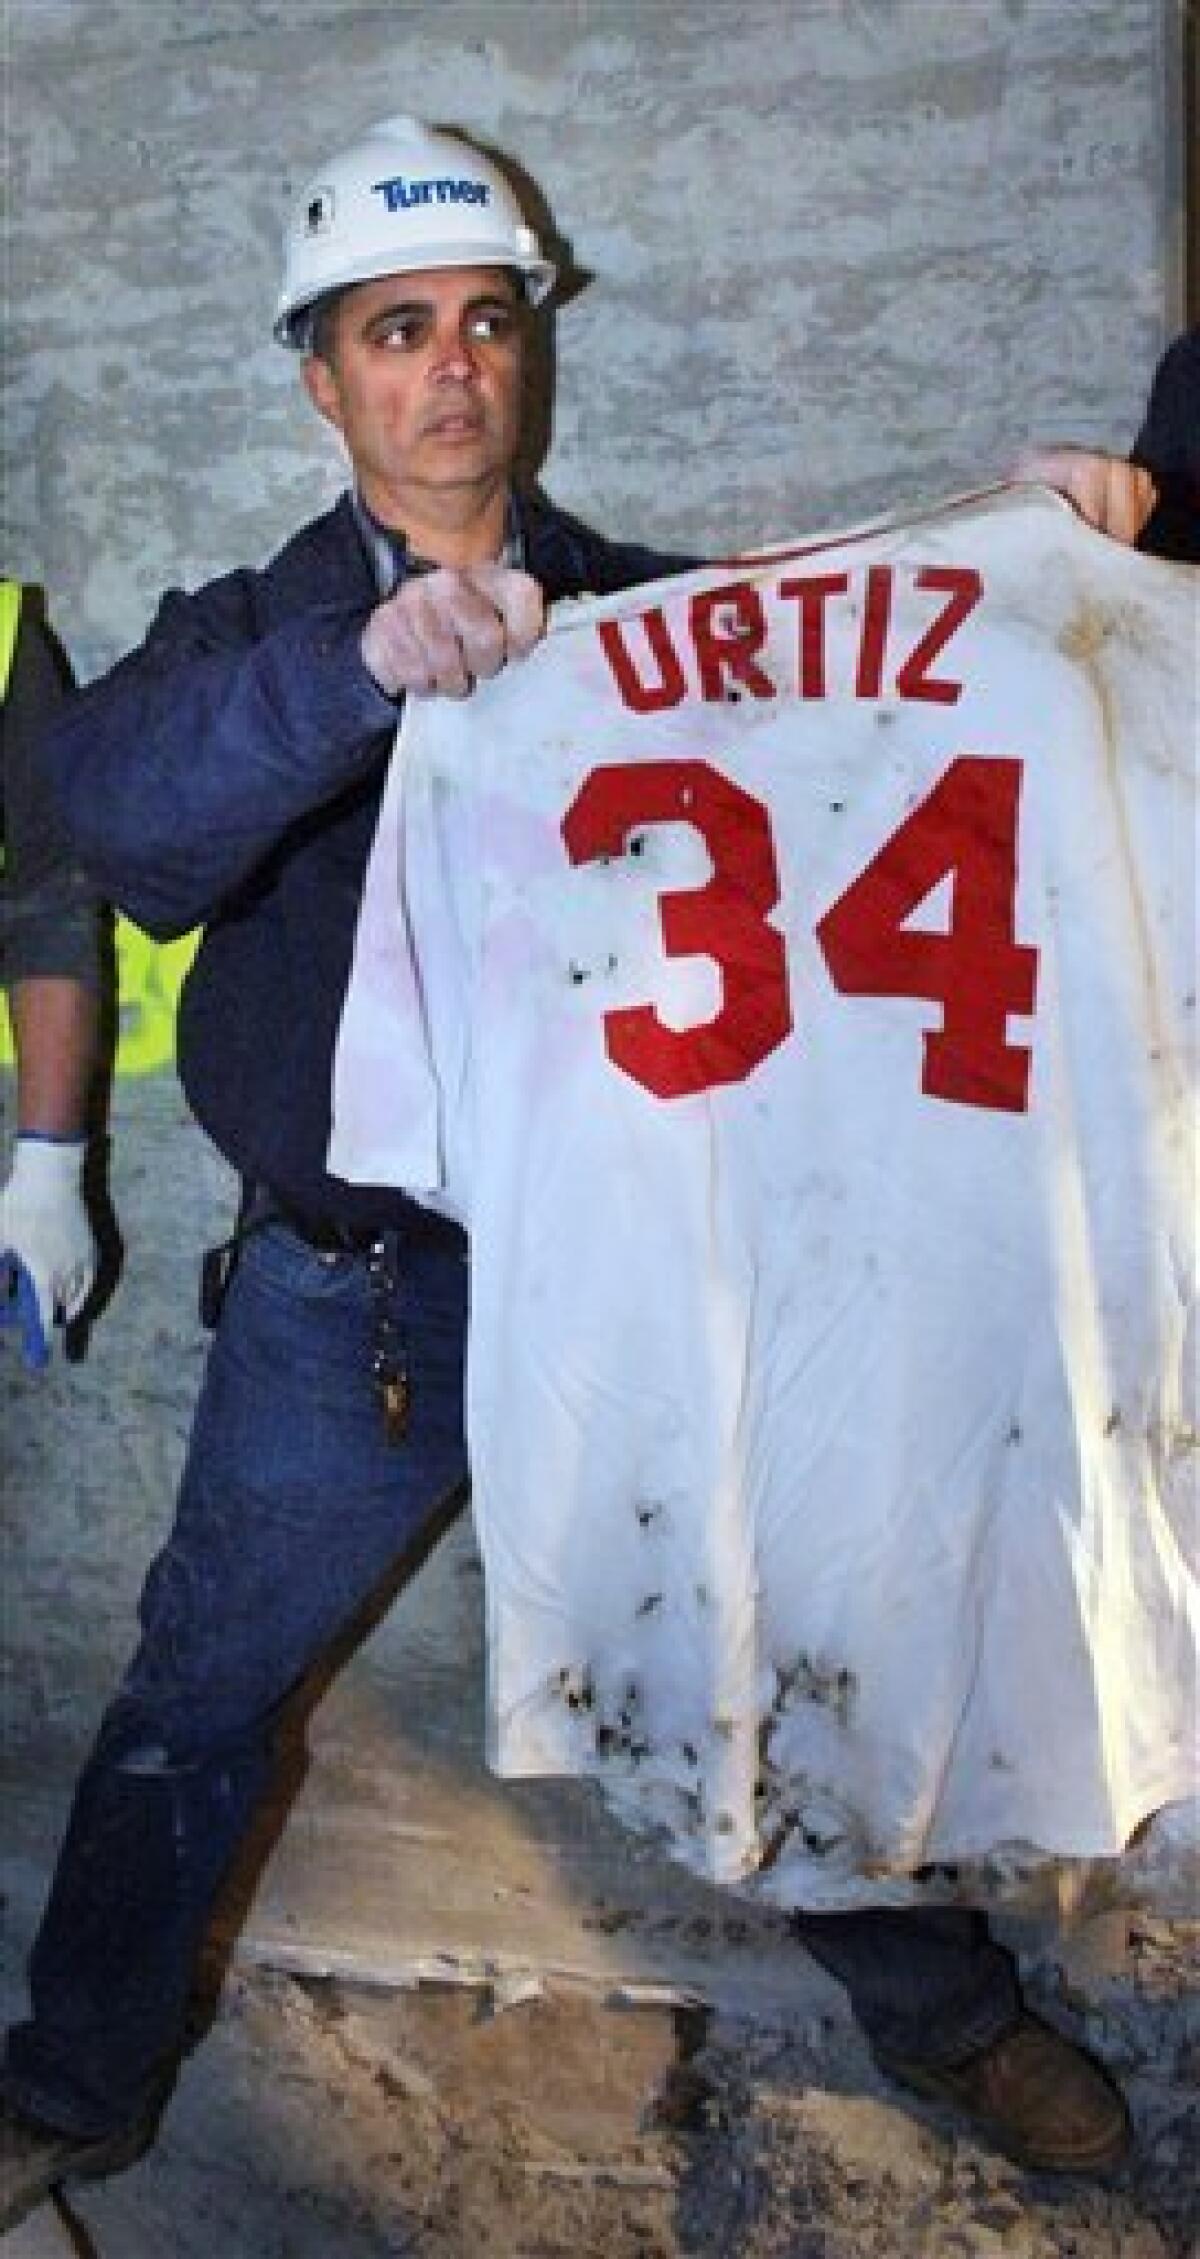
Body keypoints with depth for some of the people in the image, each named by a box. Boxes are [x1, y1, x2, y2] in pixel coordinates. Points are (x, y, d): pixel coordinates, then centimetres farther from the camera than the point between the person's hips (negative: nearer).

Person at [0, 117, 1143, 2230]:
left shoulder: (663, 617, 3)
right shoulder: (252, 632, 0)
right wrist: (365, 664, -40)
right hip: (350, 1287, 0)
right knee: (196, 1697, 10)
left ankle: (949, 2012, 38)